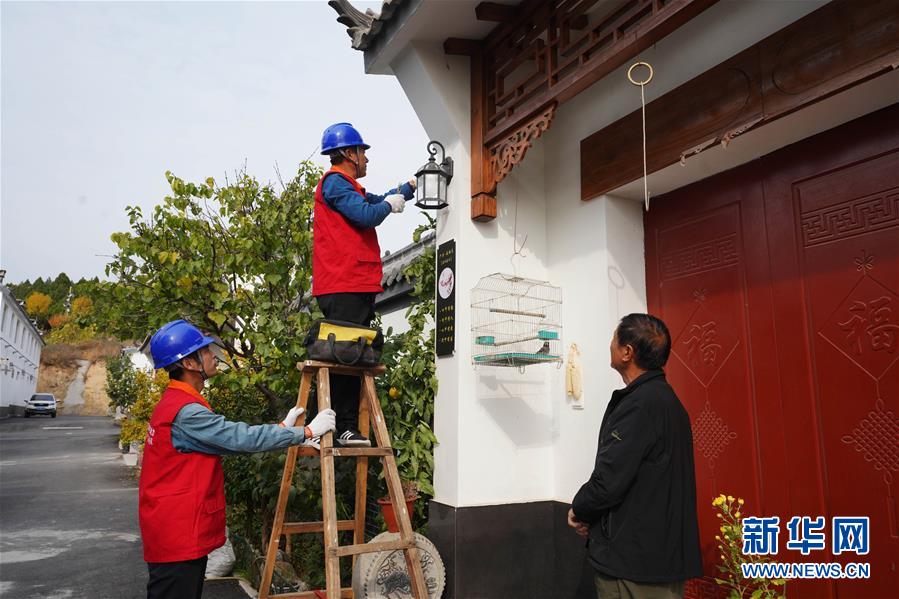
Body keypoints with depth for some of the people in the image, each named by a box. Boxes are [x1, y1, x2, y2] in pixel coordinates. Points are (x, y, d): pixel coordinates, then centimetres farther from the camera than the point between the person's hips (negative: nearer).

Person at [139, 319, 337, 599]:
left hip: (181, 531, 10)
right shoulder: (186, 412, -22)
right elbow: (244, 439, -23)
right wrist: (307, 432, -16)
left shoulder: (177, 402, 11)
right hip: (176, 534, -10)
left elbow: (231, 439, 11)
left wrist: (282, 428, 8)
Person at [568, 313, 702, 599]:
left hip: (634, 559, -9)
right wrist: (591, 514, 5)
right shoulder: (666, 398, 11)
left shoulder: (640, 404, -21)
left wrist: (579, 511, -5)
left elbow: (609, 479, -25)